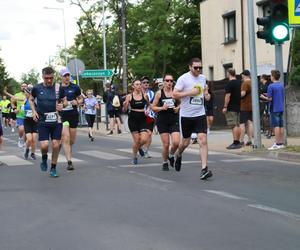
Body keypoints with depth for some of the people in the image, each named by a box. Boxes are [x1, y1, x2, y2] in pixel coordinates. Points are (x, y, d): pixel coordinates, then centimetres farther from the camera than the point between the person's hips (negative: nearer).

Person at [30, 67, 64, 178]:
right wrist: (34, 111, 1)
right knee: (44, 145, -11)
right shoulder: (37, 88, -1)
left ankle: (53, 168, 18)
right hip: (42, 122, -1)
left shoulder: (58, 87, -1)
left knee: (56, 145, -1)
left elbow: (64, 101, 12)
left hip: (56, 121, 1)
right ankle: (44, 159, 24)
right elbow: (31, 100, 16)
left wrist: (62, 105, -11)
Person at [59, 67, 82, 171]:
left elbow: (81, 99, 15)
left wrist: (77, 102, -6)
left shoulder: (75, 87, 4)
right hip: (62, 115, -2)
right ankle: (69, 162, -13)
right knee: (66, 138, -13)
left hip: (74, 115, 2)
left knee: (72, 140, 10)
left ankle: (68, 150, 43)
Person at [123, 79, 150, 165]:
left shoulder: (144, 95, 1)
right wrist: (125, 105, -21)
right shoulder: (129, 96, -2)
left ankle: (139, 147, 25)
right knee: (136, 140, -2)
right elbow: (125, 110, 0)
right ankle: (135, 157, 21)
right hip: (133, 119, -1)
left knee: (144, 139, -11)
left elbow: (148, 105, 20)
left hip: (142, 119, 2)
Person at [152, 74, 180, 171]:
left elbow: (180, 104, 16)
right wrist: (162, 108, -15)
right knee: (166, 144, -2)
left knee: (176, 142, -12)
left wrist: (178, 108, -5)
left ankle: (171, 156, 21)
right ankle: (165, 162, 21)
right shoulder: (159, 93, -1)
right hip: (162, 122, -1)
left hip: (174, 121, 1)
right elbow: (153, 107, 2)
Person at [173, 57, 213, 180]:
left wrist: (207, 94, 5)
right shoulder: (183, 78, -8)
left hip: (200, 114, 3)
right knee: (185, 142, 11)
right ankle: (178, 155, 45)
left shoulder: (203, 78, 8)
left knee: (203, 140, -12)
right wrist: (190, 93, -19)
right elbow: (174, 94, -12)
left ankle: (204, 169, -13)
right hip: (186, 115, -3)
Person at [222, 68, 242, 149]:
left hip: (231, 108, -9)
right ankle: (238, 142, 14)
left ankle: (235, 143, -13)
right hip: (238, 107, 9)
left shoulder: (229, 84, -13)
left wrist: (225, 107, -14)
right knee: (237, 125, 11)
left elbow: (228, 96, -17)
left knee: (234, 126, -10)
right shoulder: (239, 82, 13)